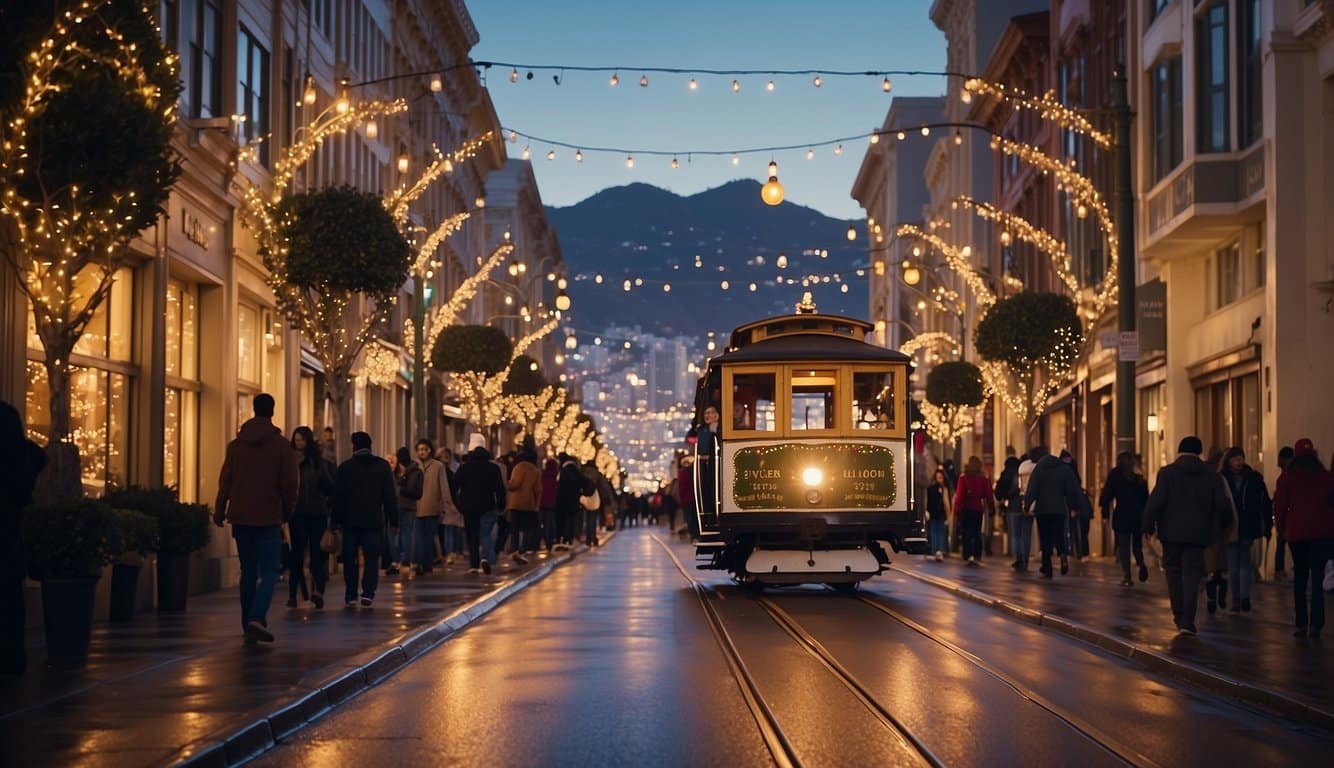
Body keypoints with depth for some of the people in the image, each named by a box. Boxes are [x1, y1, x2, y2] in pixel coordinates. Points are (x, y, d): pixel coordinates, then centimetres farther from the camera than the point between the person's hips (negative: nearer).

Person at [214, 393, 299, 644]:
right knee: (269, 572, -2)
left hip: (241, 517, 4)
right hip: (268, 518, -4)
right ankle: (257, 619, -23)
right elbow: (290, 484, -5)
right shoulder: (281, 446, -4)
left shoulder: (236, 445, 6)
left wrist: (219, 512, 12)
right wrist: (288, 510, 10)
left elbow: (225, 481, 6)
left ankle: (249, 626, 14)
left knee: (248, 572, 12)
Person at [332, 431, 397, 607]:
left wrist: (336, 519, 4)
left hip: (351, 520, -1)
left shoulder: (345, 467, -1)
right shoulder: (383, 466, 3)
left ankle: (350, 596, 5)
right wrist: (393, 517, 6)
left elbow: (338, 496, -1)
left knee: (350, 558, 7)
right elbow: (390, 495, 2)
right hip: (374, 520, 1)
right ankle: (368, 594, -9)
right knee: (372, 558, 2)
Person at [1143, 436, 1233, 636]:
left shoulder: (1167, 473, -5)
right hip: (1198, 534, 1)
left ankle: (1179, 616, 20)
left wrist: (1149, 526, -3)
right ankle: (1187, 621, -10)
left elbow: (1155, 502, -13)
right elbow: (1223, 505, -1)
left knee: (1174, 572, 14)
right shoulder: (1211, 475, 1)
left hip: (1171, 532, -1)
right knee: (1192, 576, 1)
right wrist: (1220, 525, 17)